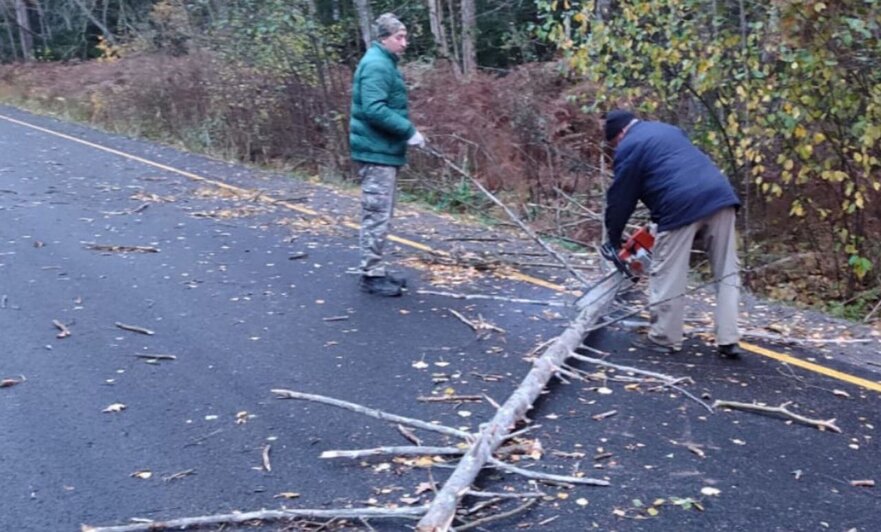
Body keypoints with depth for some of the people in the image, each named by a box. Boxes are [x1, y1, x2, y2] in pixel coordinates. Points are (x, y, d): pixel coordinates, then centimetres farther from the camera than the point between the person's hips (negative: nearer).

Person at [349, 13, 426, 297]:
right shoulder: (376, 65, -15)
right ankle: (371, 275, 0)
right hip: (377, 152, -11)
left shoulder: (386, 63, 17)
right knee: (377, 215, -7)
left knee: (380, 215, 14)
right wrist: (409, 131, -22)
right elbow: (374, 110, -26)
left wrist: (405, 131, 16)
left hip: (383, 151, 11)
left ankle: (375, 270, 22)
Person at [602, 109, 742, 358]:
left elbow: (621, 198, 10)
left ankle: (664, 338, 13)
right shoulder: (669, 129, 32)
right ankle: (729, 340, 10)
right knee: (727, 272, 10)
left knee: (668, 275, 5)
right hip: (720, 195, 7)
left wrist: (613, 239, 22)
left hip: (682, 205, -7)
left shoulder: (629, 147, 9)